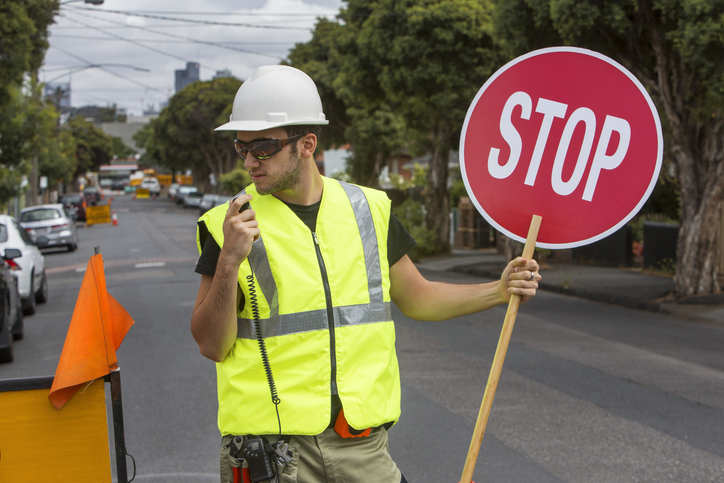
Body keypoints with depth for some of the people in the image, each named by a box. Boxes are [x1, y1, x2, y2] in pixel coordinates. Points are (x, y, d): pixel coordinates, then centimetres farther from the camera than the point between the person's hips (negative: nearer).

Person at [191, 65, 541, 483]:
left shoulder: (368, 209, 6)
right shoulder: (228, 224, -3)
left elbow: (416, 298, 18)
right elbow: (212, 345, -7)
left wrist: (500, 291, 7)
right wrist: (229, 261, -21)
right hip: (271, 447, -2)